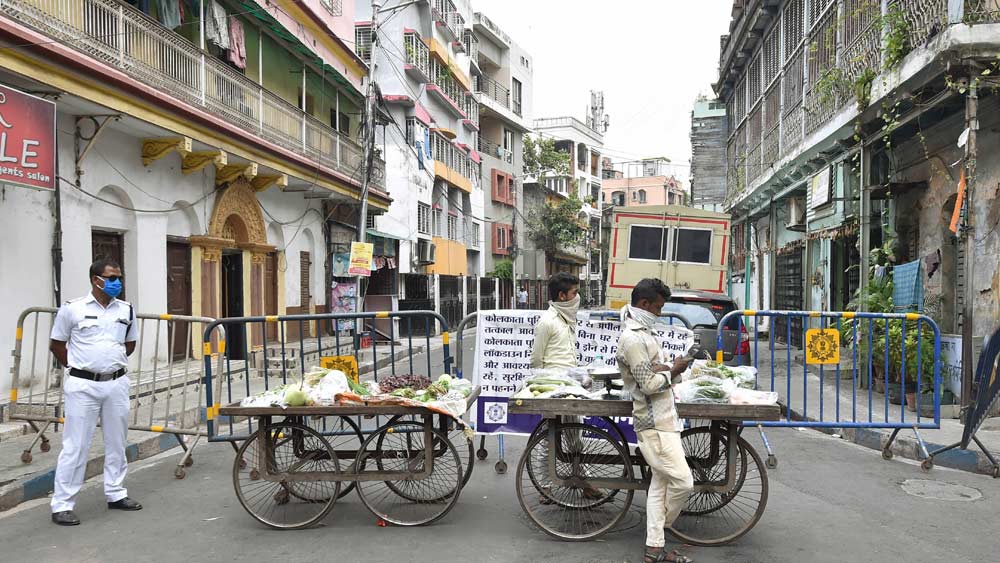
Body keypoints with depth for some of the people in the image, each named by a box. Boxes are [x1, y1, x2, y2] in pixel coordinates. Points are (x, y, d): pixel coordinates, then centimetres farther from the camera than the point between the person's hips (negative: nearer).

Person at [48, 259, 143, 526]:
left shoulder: (126, 310, 5)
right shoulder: (72, 309, -5)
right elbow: (56, 344, 5)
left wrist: (113, 362, 9)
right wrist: (79, 366, 5)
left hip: (117, 384, 4)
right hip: (83, 385, -4)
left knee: (116, 442, 12)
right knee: (75, 446, -1)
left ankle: (115, 493, 26)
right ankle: (62, 504, 8)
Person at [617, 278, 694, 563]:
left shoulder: (642, 332, 14)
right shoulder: (633, 339, -19)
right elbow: (649, 385, -21)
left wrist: (669, 369, 3)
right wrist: (673, 371, -7)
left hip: (661, 419, 11)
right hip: (654, 424, -11)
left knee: (660, 482, 12)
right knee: (683, 482, -8)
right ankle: (662, 525, 18)